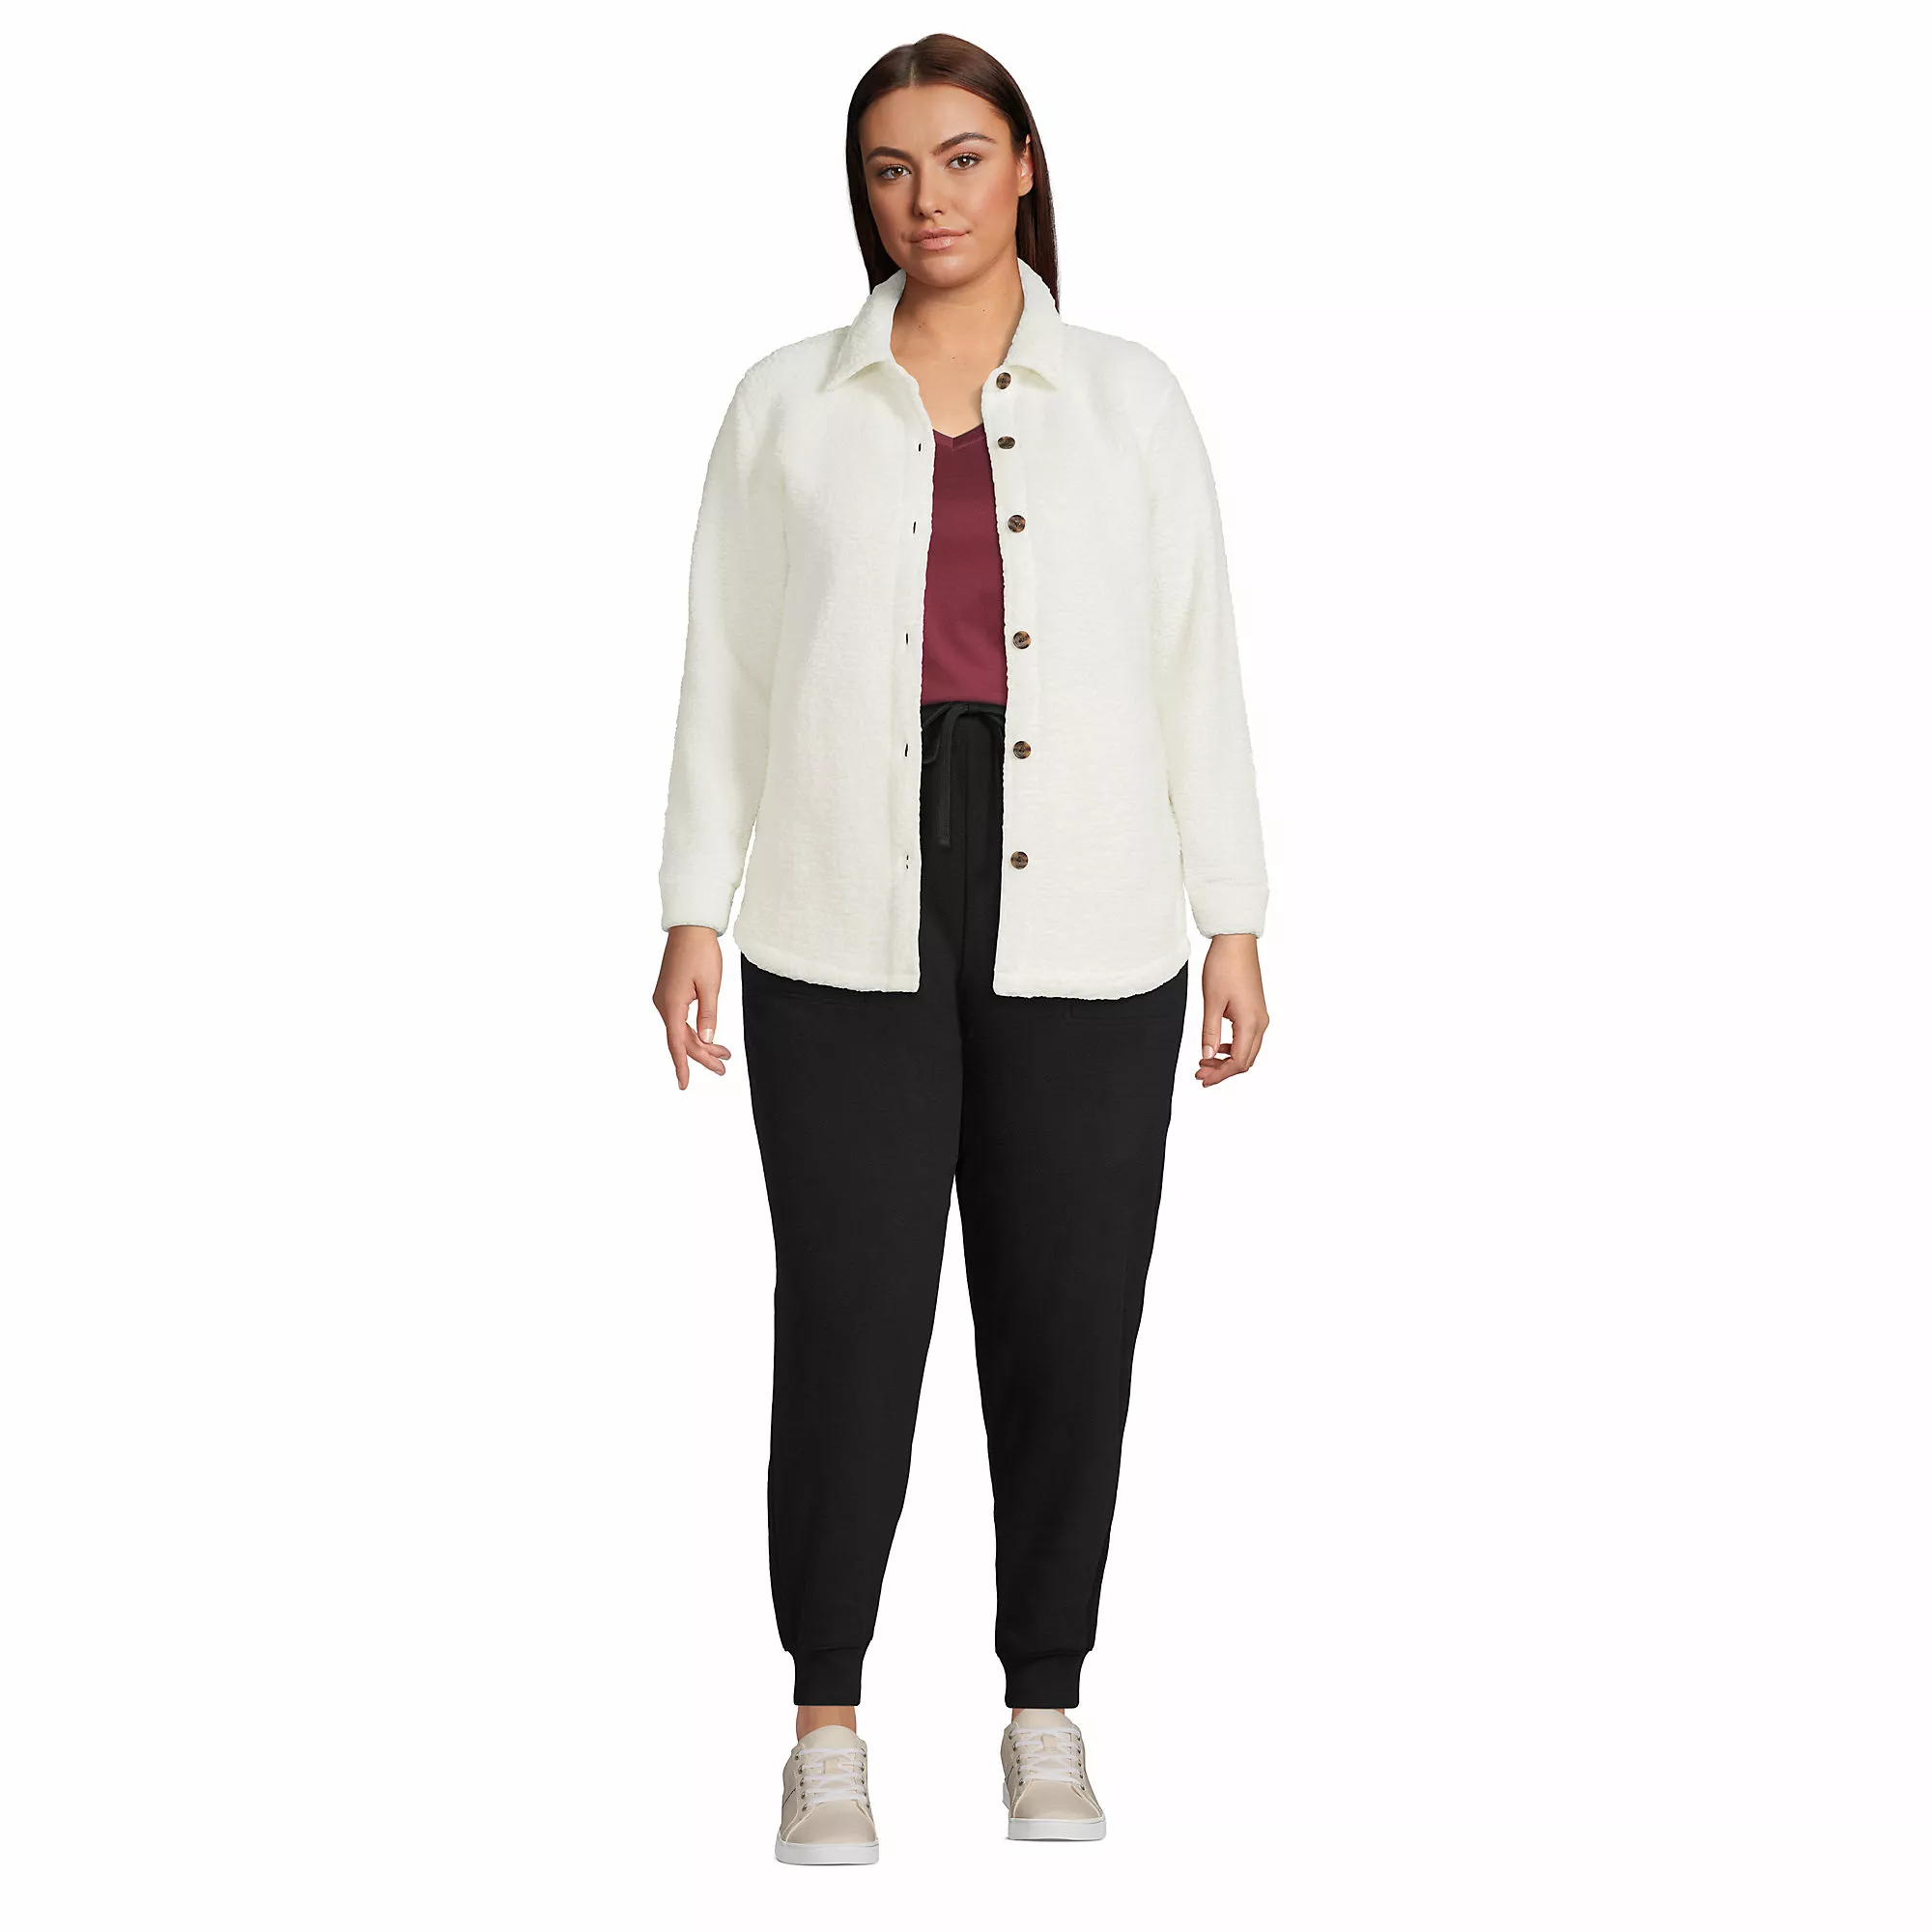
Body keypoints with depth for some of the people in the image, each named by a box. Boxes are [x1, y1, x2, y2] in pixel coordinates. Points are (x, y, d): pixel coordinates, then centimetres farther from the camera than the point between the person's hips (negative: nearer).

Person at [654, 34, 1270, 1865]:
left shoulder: (1128, 398, 7)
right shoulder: (787, 404, 7)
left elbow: (1198, 667, 6)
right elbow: (726, 669, 6)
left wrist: (1235, 921, 3)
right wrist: (694, 916, 1)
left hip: (1081, 937, 1)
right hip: (851, 934, 0)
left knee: (1068, 1323, 6)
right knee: (847, 1322, -1)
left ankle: (1046, 1713, 20)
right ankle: (827, 1727, 11)